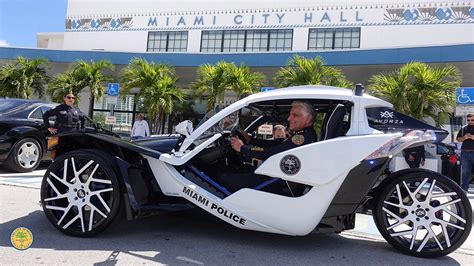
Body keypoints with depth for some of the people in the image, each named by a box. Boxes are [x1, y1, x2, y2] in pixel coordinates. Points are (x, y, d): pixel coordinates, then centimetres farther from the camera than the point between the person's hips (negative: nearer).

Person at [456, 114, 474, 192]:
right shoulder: (463, 129, 11)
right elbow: (458, 139, 13)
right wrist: (464, 138, -7)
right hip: (465, 152, 3)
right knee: (465, 172, 9)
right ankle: (464, 189, 15)